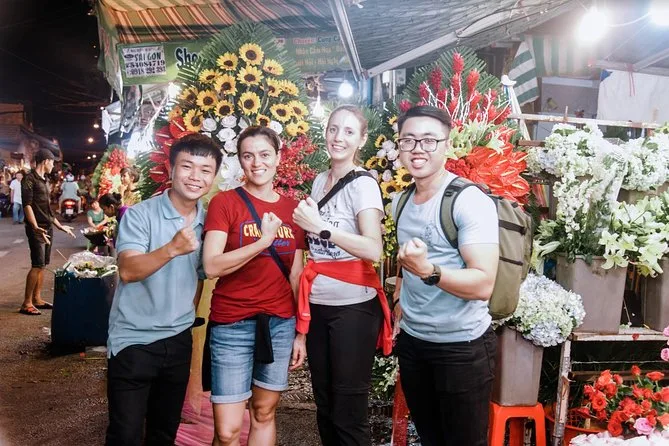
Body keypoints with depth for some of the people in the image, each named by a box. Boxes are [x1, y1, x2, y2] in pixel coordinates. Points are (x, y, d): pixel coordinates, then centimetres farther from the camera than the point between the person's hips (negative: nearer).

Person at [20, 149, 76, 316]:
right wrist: (36, 227, -28)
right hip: (37, 229, -9)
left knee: (42, 265, 9)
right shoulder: (29, 179, -10)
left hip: (47, 228, 9)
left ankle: (37, 299, 15)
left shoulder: (42, 180, 17)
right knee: (37, 265, -11)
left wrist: (60, 226, 25)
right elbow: (27, 205, -19)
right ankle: (26, 303, -6)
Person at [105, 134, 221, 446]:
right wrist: (172, 249, -39)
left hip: (179, 340, 5)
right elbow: (128, 270, -25)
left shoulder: (208, 223, 3)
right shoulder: (140, 215, -12)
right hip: (134, 339, -5)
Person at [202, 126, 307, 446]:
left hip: (281, 323, 4)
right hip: (232, 325, -4)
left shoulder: (292, 209, 7)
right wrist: (263, 241, -22)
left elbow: (296, 275, 10)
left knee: (264, 413, 16)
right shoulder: (224, 202, -5)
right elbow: (212, 266, -14)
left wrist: (301, 332, 9)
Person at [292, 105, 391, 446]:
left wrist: (322, 227, -26)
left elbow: (373, 250, -24)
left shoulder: (363, 184, -10)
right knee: (324, 406, 15)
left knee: (349, 413, 2)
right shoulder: (319, 180, 10)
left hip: (353, 307, -6)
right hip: (317, 304, 6)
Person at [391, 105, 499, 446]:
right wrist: (401, 301, 12)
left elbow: (483, 284, -26)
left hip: (462, 345, -7)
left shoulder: (470, 201, -17)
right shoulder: (401, 201, 6)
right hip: (411, 340, 7)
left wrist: (428, 271, -40)